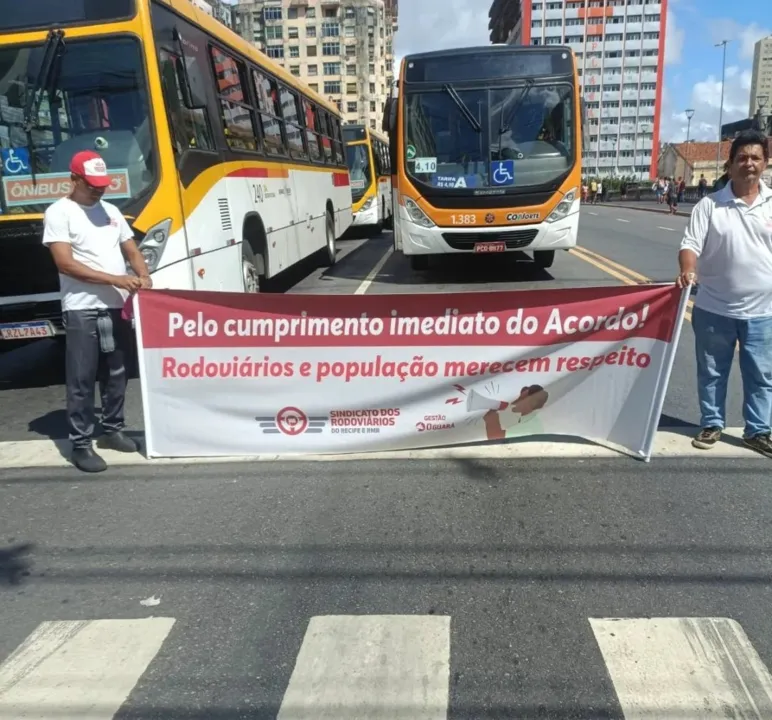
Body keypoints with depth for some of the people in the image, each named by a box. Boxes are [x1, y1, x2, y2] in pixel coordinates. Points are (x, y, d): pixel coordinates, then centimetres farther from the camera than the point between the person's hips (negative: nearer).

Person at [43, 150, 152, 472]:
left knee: (116, 374, 14)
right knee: (81, 380, -2)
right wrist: (116, 279, -20)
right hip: (82, 310, -6)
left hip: (117, 307, 6)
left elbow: (131, 250, 17)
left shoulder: (111, 211, 15)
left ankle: (113, 430, 27)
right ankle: (81, 444, 6)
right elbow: (65, 264, -14)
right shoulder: (59, 213, -5)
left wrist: (143, 276, -6)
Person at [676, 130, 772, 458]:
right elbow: (691, 244, -9)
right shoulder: (710, 205, -4)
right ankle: (712, 424, 26)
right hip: (714, 308, -1)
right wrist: (688, 271, -29)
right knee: (712, 372, 11)